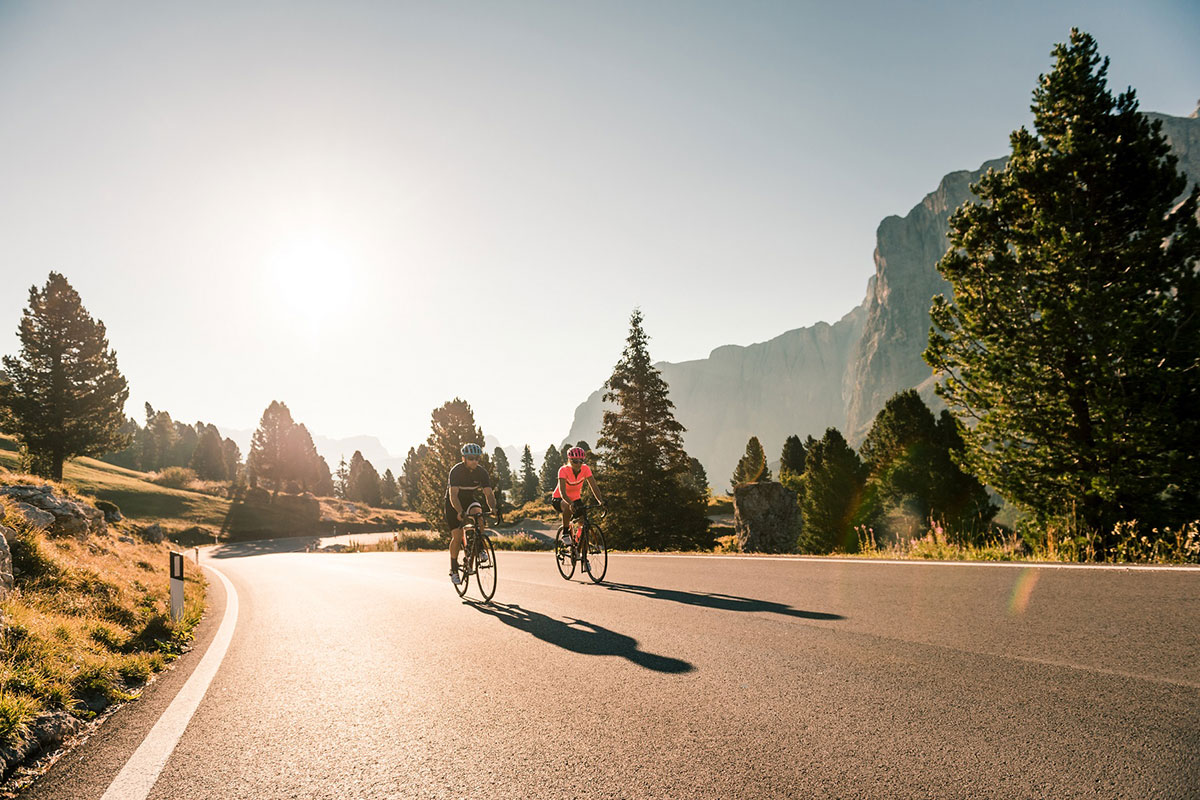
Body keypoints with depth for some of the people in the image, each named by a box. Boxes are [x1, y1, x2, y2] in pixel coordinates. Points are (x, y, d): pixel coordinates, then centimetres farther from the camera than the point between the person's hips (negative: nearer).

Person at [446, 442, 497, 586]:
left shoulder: (481, 471, -16)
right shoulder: (456, 471, -26)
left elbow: (489, 493, -21)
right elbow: (453, 495, -35)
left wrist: (493, 508, -39)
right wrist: (460, 512, -50)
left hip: (470, 500, 3)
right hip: (454, 504, -3)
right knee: (457, 536, -12)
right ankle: (454, 570, 4)